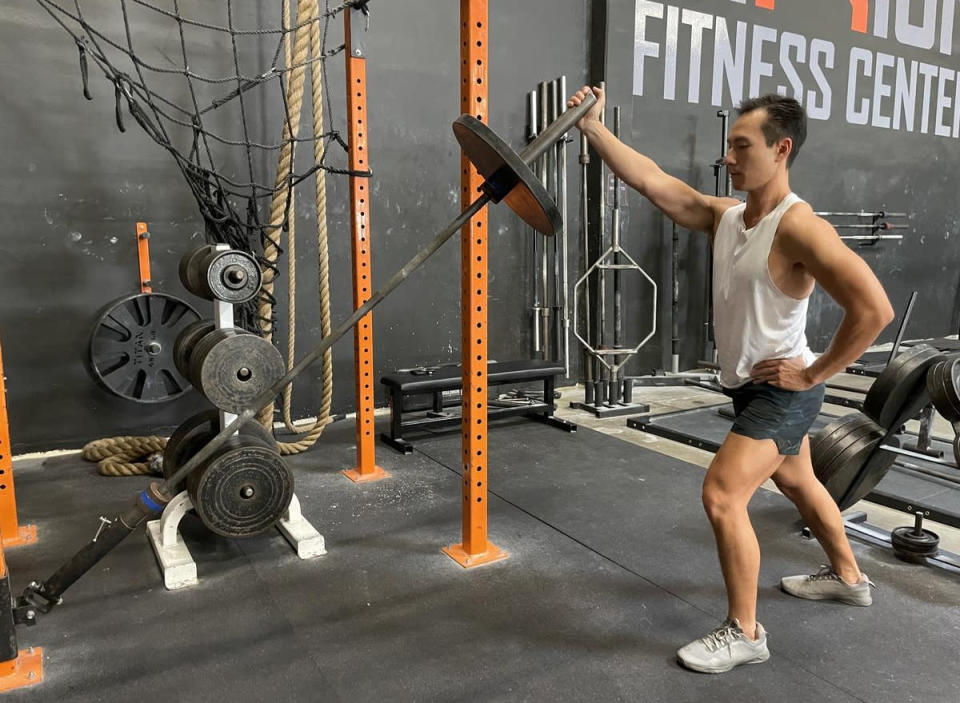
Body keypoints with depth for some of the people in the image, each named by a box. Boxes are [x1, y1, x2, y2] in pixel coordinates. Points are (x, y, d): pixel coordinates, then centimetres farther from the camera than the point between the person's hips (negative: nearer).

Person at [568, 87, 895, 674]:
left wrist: (814, 373, -22)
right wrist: (592, 125, -9)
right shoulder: (724, 216, -1)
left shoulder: (799, 228, -25)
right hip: (752, 386, 9)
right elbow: (649, 180, -5)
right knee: (797, 482, 25)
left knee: (723, 496, -14)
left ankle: (744, 634, 4)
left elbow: (874, 308, -30)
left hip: (782, 391, -9)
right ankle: (849, 578, 49)